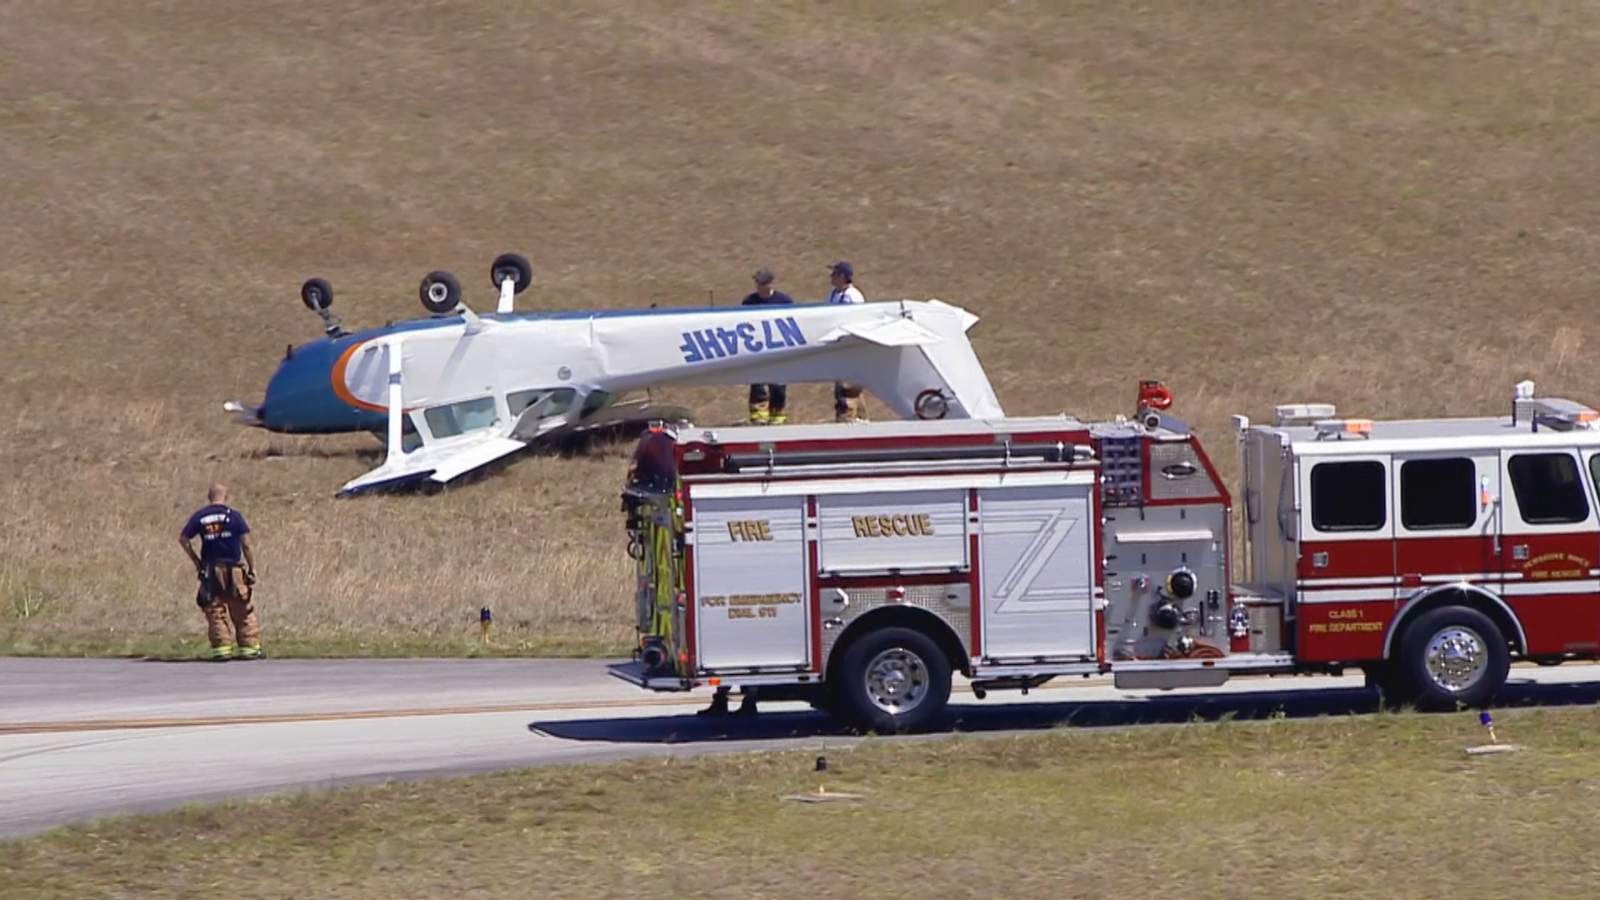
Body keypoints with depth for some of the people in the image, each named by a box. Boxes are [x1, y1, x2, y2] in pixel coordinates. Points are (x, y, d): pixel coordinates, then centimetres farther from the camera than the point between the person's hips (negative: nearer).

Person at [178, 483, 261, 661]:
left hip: (210, 570, 1)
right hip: (234, 571, -1)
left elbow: (183, 538, -2)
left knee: (215, 612, 7)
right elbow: (246, 544, -6)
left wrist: (195, 560, 5)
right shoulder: (233, 515, -2)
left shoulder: (200, 516, 3)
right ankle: (249, 648, 6)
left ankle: (221, 649, 2)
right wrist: (252, 568, -1)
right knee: (243, 612, 6)